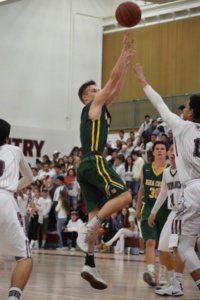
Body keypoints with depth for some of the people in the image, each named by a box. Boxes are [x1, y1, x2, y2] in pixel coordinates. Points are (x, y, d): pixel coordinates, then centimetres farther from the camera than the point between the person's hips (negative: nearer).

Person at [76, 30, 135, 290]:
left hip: (87, 166, 9)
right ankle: (87, 228, -23)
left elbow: (117, 88, 29)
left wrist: (128, 61, 27)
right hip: (94, 162, -9)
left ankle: (90, 266, -5)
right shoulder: (93, 105, 2)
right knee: (124, 195, -16)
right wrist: (125, 51, 4)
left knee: (96, 214, 2)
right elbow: (113, 78, -1)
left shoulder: (100, 108, 25)